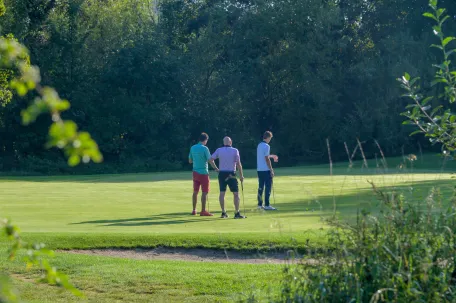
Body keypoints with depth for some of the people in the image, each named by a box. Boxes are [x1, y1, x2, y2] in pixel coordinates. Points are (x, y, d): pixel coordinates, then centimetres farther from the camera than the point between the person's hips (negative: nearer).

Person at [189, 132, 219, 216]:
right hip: (203, 173, -6)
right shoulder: (204, 148, -13)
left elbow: (190, 161, 12)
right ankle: (203, 211, -4)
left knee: (195, 191, 14)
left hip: (195, 172, 6)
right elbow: (210, 160, -14)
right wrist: (216, 168, -2)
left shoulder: (193, 148, 6)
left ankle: (194, 210, 19)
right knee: (204, 192, -2)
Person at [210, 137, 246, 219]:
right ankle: (237, 213, -4)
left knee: (222, 193, 8)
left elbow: (211, 159, -2)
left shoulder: (219, 150, 2)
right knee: (236, 194, 1)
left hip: (222, 173, 3)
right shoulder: (235, 150, -5)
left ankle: (223, 212, 9)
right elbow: (238, 164, -10)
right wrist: (241, 175, -4)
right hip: (231, 174, -3)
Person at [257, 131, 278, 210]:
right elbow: (266, 159, -17)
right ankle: (267, 205, -7)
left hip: (259, 169, 8)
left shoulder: (259, 145, 12)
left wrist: (271, 156, 36)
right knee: (268, 187, -4)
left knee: (261, 187, 12)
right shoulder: (266, 146, -13)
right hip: (266, 170, -8)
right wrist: (271, 170, -13)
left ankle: (260, 204, 14)